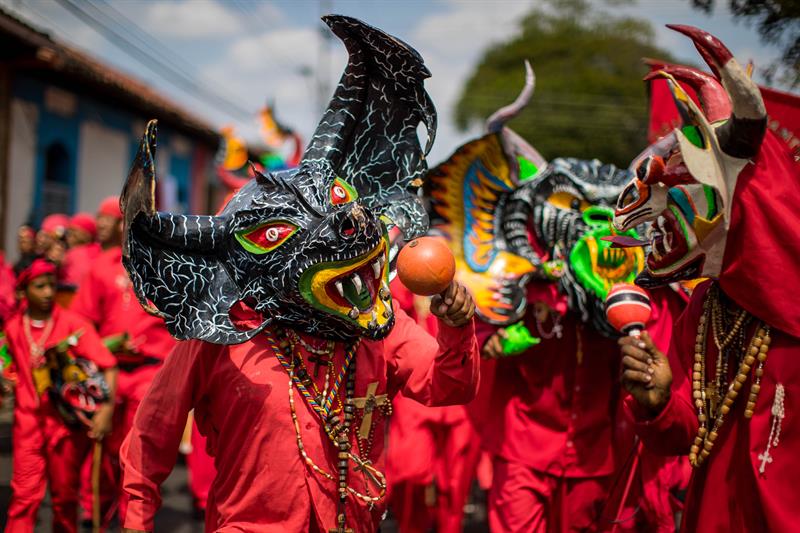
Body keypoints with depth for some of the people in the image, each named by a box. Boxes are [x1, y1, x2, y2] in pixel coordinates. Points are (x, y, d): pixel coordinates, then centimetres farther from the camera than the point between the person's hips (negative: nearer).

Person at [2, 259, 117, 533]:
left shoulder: (72, 323, -9)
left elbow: (108, 365, -12)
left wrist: (107, 408, -22)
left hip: (67, 419, -1)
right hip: (28, 419, 1)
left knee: (65, 493, 11)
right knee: (25, 494, -3)